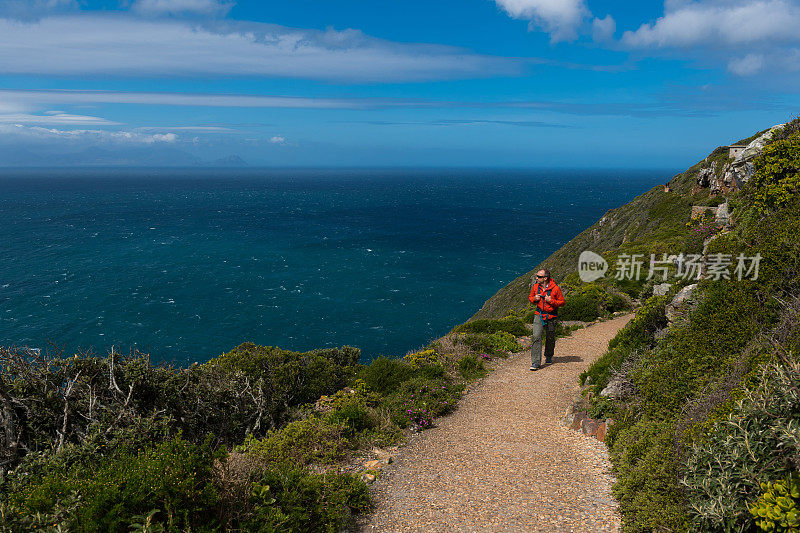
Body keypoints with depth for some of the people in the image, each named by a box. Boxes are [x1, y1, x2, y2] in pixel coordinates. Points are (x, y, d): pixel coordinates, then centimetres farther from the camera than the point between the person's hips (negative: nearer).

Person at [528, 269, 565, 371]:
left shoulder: (555, 288, -12)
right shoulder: (535, 287, -1)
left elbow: (562, 302, -4)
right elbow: (530, 297, 16)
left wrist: (551, 301, -20)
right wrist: (534, 299, -7)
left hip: (551, 316, -1)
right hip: (539, 315, 2)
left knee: (550, 338, 14)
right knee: (536, 337, -14)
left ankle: (549, 357, 41)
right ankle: (535, 362, -13)